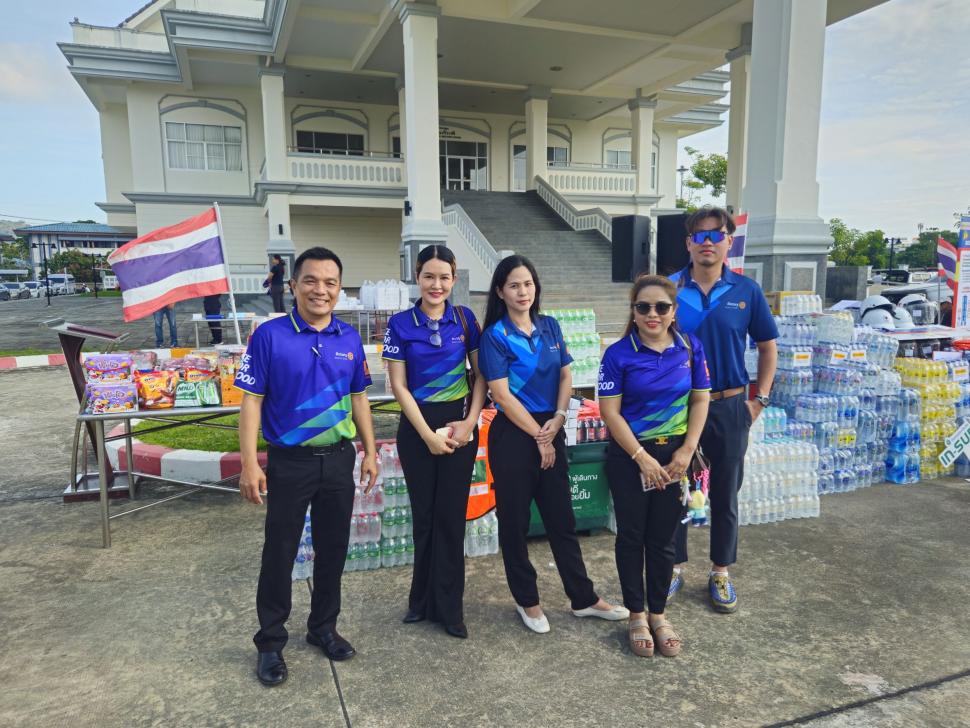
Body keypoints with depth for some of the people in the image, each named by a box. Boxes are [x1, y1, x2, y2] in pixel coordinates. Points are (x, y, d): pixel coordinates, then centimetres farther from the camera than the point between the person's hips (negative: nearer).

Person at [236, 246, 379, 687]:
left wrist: (370, 452, 9)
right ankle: (270, 642, 27)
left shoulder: (349, 338, 2)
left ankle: (323, 627, 35)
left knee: (333, 548, 15)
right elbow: (251, 401, -10)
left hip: (339, 459, 4)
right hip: (290, 462, -4)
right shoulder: (269, 335, -10)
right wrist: (249, 464, -14)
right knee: (279, 552, 9)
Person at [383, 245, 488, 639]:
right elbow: (399, 385, -5)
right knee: (424, 514, 9)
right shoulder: (401, 323, -4)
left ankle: (447, 606, 20)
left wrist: (470, 422, -8)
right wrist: (428, 435, -10)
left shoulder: (465, 318, 1)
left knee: (451, 514, 5)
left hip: (460, 425, 1)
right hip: (418, 426, -1)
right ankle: (423, 599, 28)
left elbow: (481, 374, 3)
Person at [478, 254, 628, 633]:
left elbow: (565, 376, 8)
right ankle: (527, 601, 24)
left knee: (562, 518, 13)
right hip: (513, 436, -4)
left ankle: (584, 598, 25)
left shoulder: (550, 326, 7)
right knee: (515, 522, 7)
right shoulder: (495, 336, -9)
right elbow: (502, 395, -13)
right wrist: (538, 436, -10)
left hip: (551, 431, 5)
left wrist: (558, 419, -7)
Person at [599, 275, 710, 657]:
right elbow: (610, 412, -12)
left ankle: (658, 613, 29)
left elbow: (700, 399, 3)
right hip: (629, 457, -2)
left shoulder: (691, 347, -2)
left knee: (663, 538, 11)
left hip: (674, 456, 2)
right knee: (632, 536, 10)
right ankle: (636, 615, 26)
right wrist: (642, 458, -13)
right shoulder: (618, 354, -11)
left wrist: (687, 450, -5)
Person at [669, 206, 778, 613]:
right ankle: (675, 566, 30)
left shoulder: (746, 291, -2)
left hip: (729, 407, 1)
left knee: (725, 494, 12)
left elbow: (767, 347, 8)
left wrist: (759, 400, 2)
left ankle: (721, 573, 30)